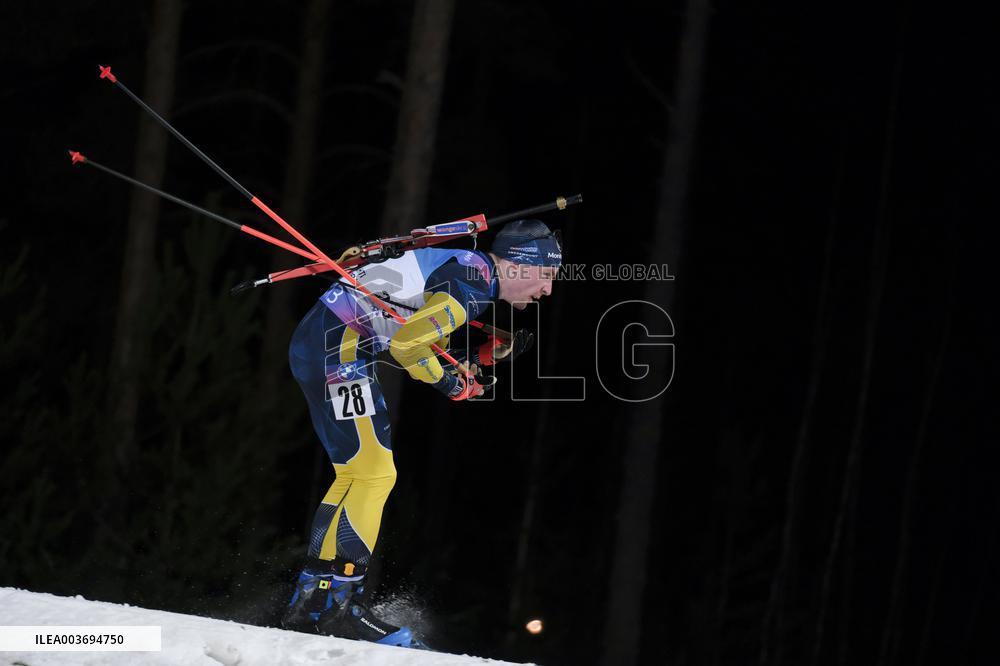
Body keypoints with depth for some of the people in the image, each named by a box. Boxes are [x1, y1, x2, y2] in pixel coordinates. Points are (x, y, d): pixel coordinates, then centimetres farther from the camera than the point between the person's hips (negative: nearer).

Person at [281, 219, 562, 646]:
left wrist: (479, 356, 7)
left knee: (354, 475, 15)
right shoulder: (473, 285, -15)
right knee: (374, 475, -9)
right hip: (339, 345, -11)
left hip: (314, 344, 11)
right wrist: (449, 382, -7)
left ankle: (310, 603, 16)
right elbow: (406, 343, -22)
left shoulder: (467, 271, 16)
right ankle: (339, 606, -10)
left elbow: (421, 340, 18)